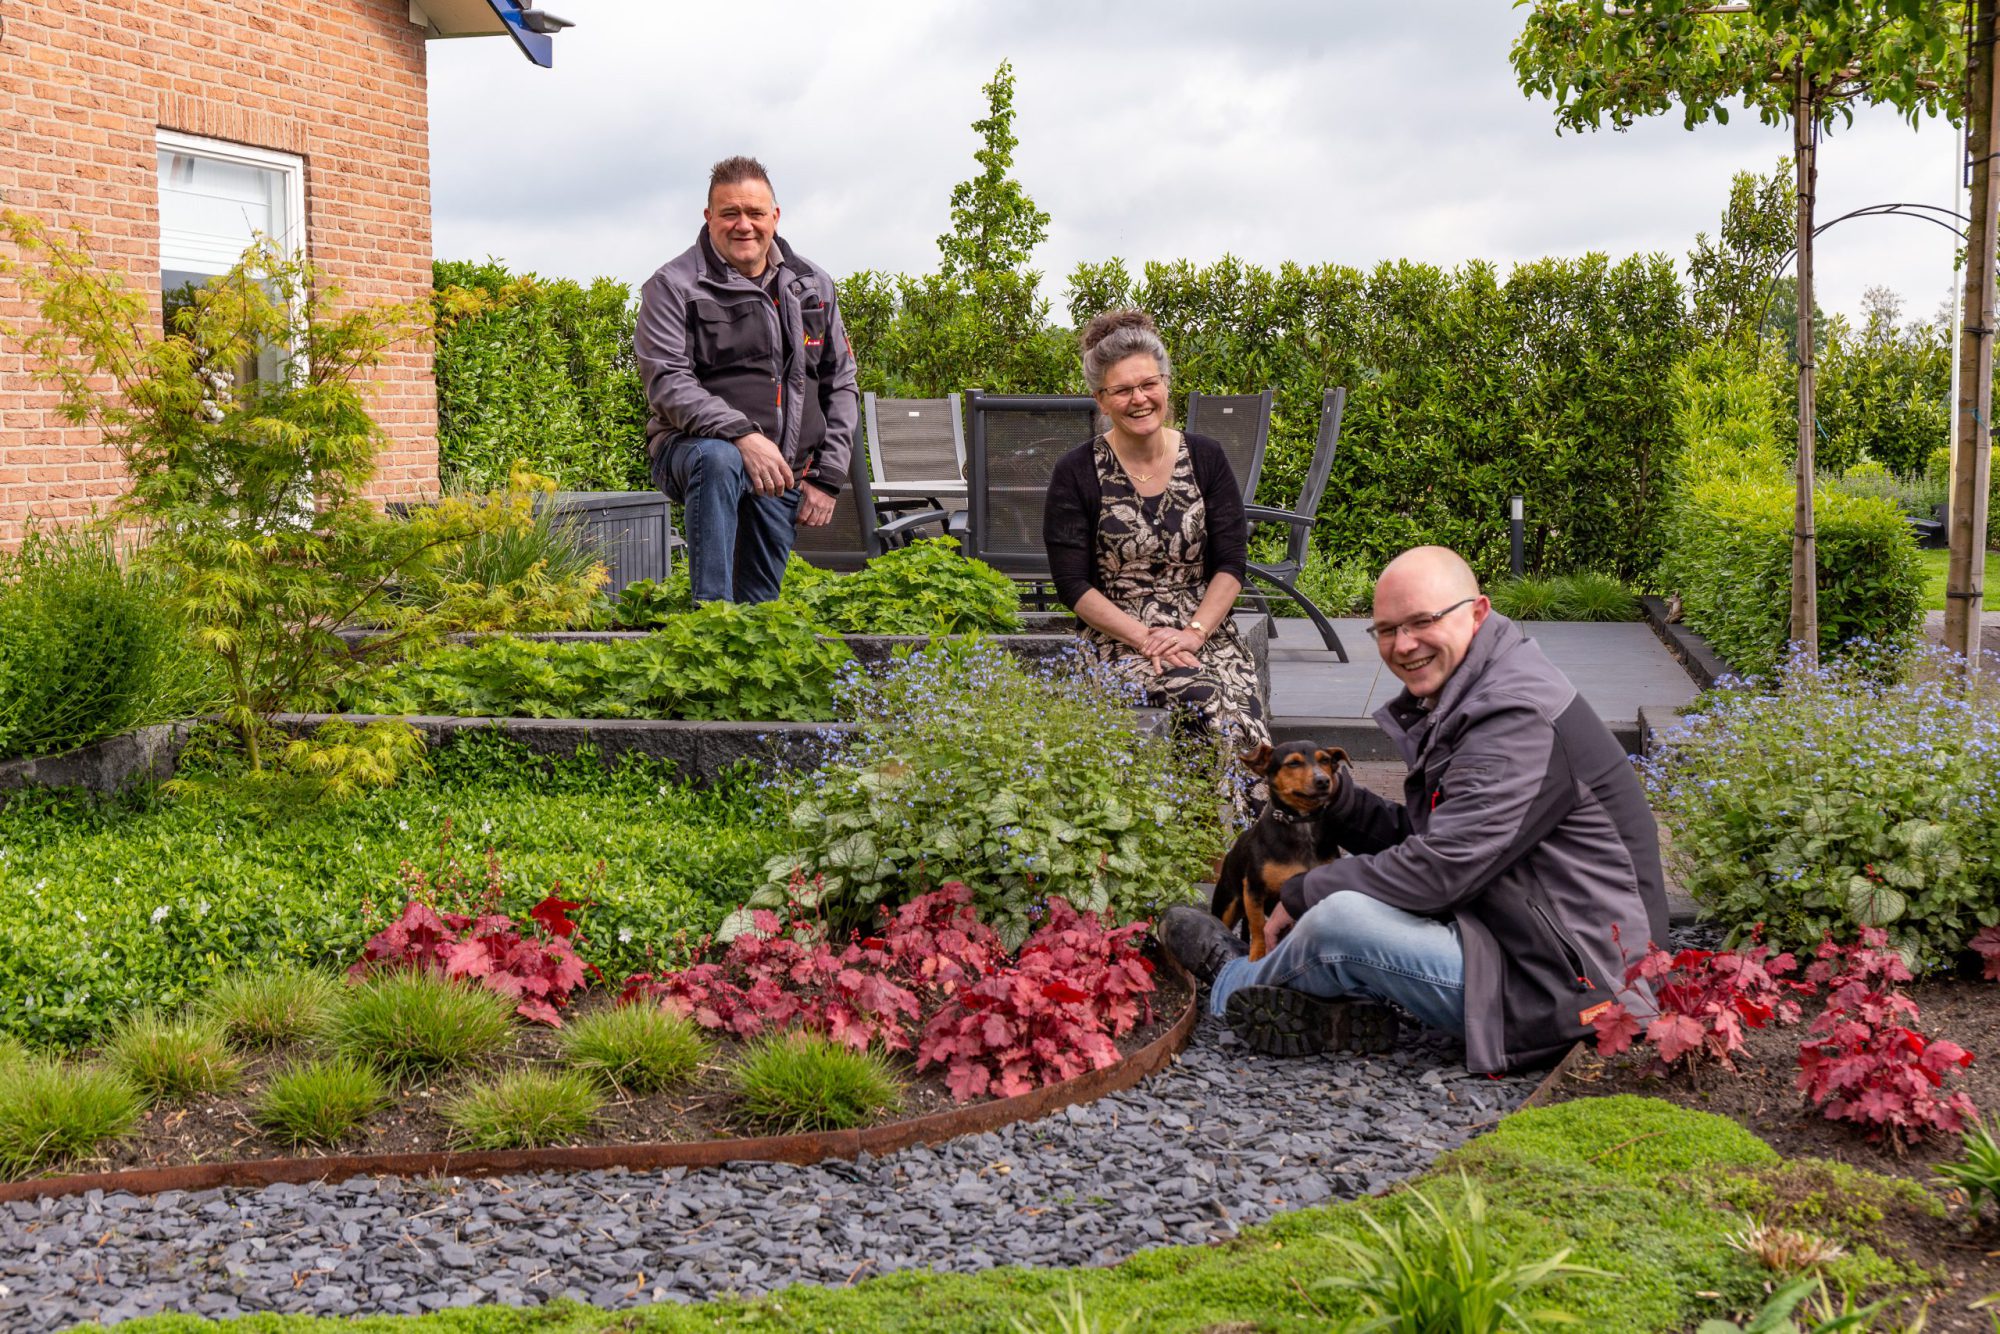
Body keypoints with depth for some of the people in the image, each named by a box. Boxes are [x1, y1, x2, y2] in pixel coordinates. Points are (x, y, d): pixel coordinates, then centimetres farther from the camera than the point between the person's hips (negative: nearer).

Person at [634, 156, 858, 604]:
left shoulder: (812, 287, 12)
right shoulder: (674, 286, -3)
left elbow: (842, 385, 16)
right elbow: (667, 384, -14)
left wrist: (828, 476, 6)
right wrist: (741, 434, -28)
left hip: (783, 476, 5)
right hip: (695, 447, -5)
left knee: (760, 604, 1)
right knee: (718, 459, -39)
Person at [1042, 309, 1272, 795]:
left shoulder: (1206, 458, 8)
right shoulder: (1076, 474, 0)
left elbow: (1232, 563, 4)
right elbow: (1073, 584, -3)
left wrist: (1193, 632, -12)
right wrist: (1146, 639, -15)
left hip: (1204, 630, 3)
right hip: (1115, 636, -2)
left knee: (1244, 716, -29)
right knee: (1208, 699, -31)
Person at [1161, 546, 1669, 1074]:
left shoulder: (1522, 722, -21)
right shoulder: (1458, 704, 12)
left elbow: (1439, 872, -24)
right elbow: (1418, 837, 17)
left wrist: (1302, 893, -12)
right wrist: (1333, 796, 0)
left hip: (1566, 987, -11)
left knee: (1340, 918, -19)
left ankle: (1233, 983, 10)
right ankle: (1347, 1011, -4)